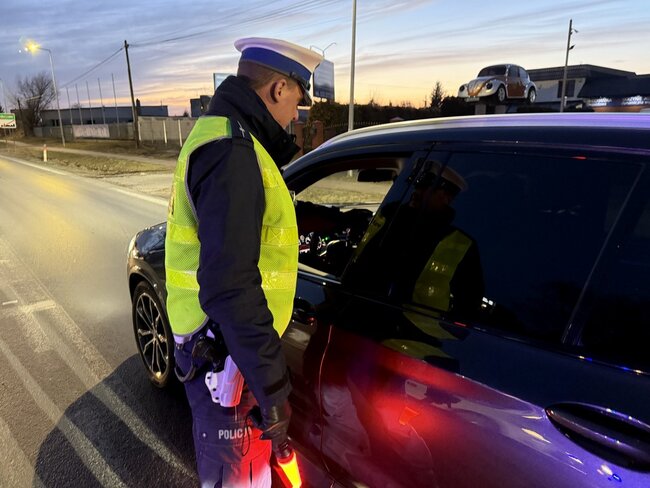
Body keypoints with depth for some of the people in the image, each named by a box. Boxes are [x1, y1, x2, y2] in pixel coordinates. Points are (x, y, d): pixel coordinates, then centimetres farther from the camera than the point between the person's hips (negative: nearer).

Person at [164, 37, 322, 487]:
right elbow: (229, 285, -32)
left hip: (218, 340, 10)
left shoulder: (221, 135, 10)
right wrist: (272, 387, -27)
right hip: (223, 354, -10)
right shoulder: (232, 152, -25)